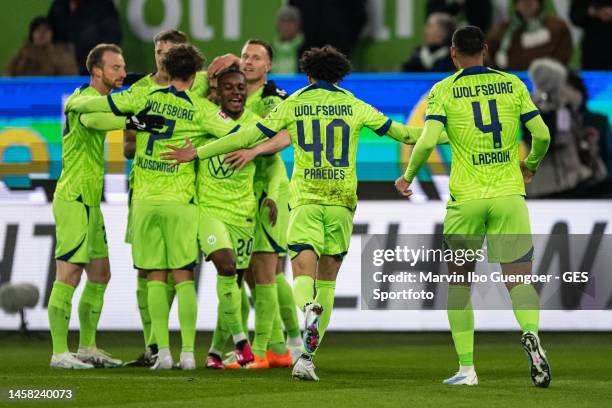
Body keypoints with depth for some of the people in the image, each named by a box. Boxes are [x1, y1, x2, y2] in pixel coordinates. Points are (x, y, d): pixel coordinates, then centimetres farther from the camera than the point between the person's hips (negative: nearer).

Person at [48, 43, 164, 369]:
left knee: (100, 275, 13)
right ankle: (59, 352, -10)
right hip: (74, 199, -10)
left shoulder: (105, 100, 16)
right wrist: (131, 122, -49)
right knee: (69, 276, -10)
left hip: (91, 201, 10)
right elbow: (91, 119, -38)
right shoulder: (83, 100, -15)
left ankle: (87, 348, 20)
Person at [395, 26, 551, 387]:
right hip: (509, 195, 1)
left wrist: (408, 176, 6)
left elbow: (427, 141, -12)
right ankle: (531, 334, -33)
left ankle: (467, 368, 9)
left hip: (466, 198, -1)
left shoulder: (444, 90, 0)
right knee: (519, 279, -1)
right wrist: (530, 165, 23)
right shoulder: (512, 84, 6)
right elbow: (542, 135, 3)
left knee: (459, 283, 13)